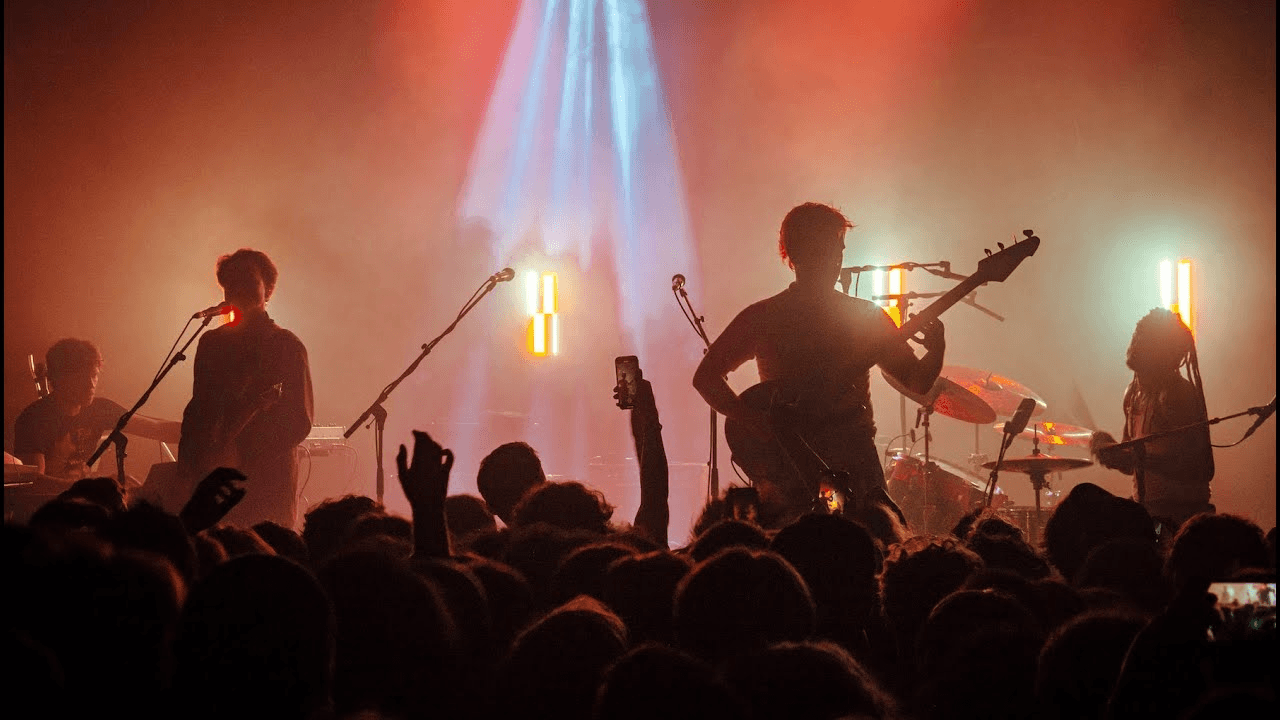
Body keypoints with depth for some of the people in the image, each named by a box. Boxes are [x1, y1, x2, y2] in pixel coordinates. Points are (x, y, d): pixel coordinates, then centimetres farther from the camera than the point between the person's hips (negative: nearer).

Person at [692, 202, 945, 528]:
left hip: (856, 466, 2)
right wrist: (755, 422, -11)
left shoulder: (866, 317, 11)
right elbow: (706, 377, 3)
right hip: (786, 471, -2)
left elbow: (917, 382, 12)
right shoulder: (762, 318, 5)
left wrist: (935, 352, -10)